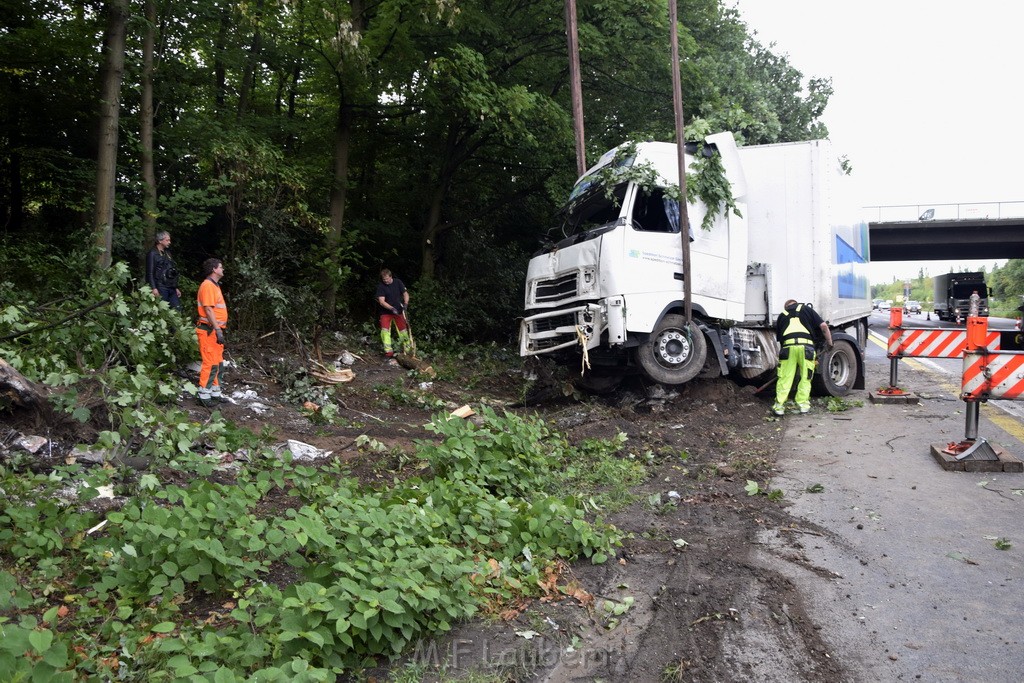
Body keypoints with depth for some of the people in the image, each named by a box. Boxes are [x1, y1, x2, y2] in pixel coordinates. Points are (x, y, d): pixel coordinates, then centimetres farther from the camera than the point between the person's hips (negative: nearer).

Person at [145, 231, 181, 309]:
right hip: (161, 287, -7)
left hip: (171, 288, 7)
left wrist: (176, 288, 19)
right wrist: (154, 288, -19)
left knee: (178, 309, 2)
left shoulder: (167, 253, 19)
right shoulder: (153, 254, -3)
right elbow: (150, 273, -10)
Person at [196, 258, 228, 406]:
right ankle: (204, 394, -3)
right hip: (209, 331, -10)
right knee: (211, 364, -9)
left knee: (218, 363, 15)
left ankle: (215, 392, 23)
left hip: (216, 330, 10)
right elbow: (208, 310, -20)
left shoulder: (214, 285, 17)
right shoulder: (208, 285, -14)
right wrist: (218, 330, -23)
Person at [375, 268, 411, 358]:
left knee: (403, 330, 6)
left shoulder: (398, 282, -4)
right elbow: (381, 301, -17)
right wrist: (392, 308, -29)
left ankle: (407, 350, 20)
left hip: (398, 311, 2)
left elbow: (405, 293, 1)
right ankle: (389, 351, -15)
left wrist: (405, 303, -18)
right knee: (385, 330, -15)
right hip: (386, 312, -2)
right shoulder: (380, 286, -11)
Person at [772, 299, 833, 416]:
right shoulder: (806, 309, 21)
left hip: (788, 346, 1)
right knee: (805, 377, 10)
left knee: (784, 378, 3)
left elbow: (779, 337, 25)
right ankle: (803, 404, 9)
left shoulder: (782, 315, 26)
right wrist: (830, 343, 19)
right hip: (806, 346, -1)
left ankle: (779, 406, 1)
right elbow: (824, 326, 11)